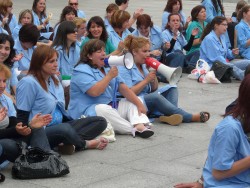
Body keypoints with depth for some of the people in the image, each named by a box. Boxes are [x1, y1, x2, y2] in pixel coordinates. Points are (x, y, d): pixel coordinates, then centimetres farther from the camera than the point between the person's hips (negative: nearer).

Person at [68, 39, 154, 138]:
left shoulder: (107, 69, 19)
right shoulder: (81, 71, -7)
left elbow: (123, 88, 8)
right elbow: (94, 92, -23)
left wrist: (139, 104, -5)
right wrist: (109, 76, -14)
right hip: (88, 111, -8)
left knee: (132, 103, -4)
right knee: (103, 110, -36)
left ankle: (140, 126, -33)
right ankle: (134, 130, -34)